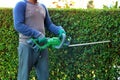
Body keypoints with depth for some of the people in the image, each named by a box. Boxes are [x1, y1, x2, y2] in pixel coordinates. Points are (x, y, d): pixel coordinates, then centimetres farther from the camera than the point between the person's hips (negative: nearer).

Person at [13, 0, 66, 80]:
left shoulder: (43, 7, 15)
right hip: (27, 46, -6)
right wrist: (37, 35, -22)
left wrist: (59, 30, -4)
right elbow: (18, 25, -17)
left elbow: (49, 25, 16)